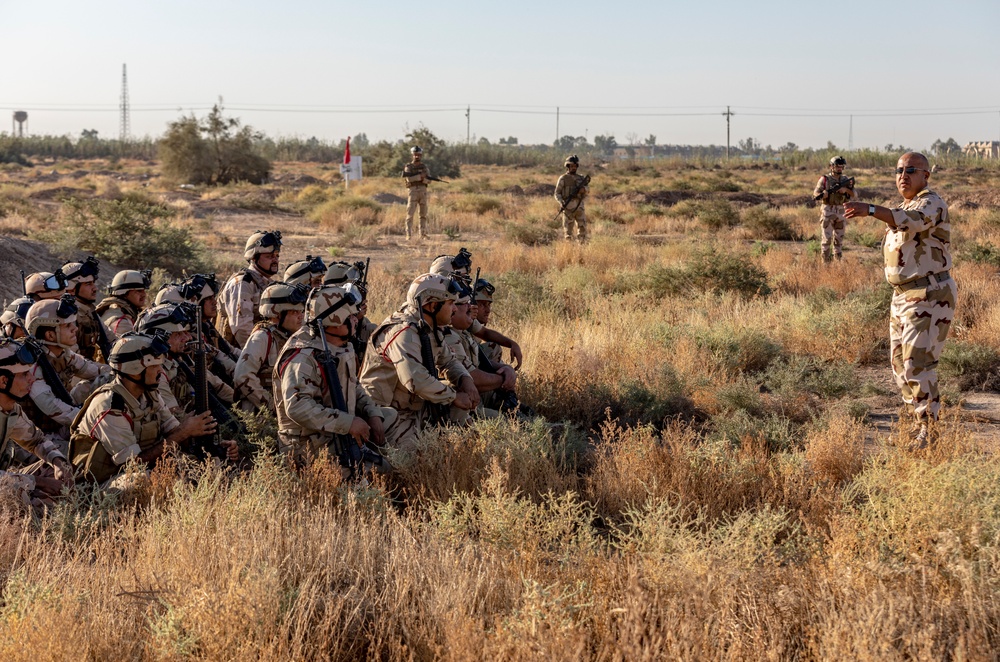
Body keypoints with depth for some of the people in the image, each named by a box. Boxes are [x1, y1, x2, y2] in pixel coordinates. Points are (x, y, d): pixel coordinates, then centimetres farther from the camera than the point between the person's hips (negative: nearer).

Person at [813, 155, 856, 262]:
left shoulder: (846, 180, 8)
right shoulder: (824, 179, -3)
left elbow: (853, 194, 4)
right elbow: (815, 193, -5)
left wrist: (846, 189, -15)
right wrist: (823, 194, -26)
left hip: (841, 212, 4)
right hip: (828, 211, -4)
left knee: (839, 237, 9)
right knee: (827, 237, -4)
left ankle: (838, 260, 18)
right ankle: (826, 260, 2)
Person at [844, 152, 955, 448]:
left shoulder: (931, 203, -15)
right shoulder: (908, 207, 17)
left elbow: (910, 221, -38)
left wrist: (870, 209, -53)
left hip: (930, 298, -10)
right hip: (904, 297, 10)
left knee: (918, 364, -13)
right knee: (901, 364, 13)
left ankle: (926, 432, -4)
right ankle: (919, 424, 24)